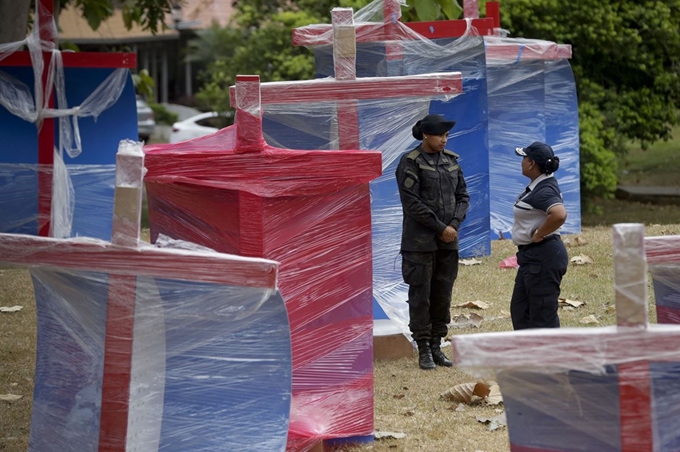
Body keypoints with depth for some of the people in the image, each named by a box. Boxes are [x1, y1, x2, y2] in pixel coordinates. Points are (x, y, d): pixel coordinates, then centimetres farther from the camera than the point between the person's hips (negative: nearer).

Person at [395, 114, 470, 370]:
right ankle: (424, 351, 4)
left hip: (447, 242, 5)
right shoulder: (410, 162, -9)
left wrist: (454, 225, -9)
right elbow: (412, 202, -16)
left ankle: (436, 347, 15)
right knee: (420, 295, -2)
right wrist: (441, 228, -16)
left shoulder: (451, 161, 9)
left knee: (443, 295, 7)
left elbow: (463, 196, 9)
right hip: (420, 241, -5)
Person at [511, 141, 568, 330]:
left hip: (543, 258, -11)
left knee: (543, 315, -5)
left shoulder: (543, 191, -21)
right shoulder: (537, 186, 11)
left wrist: (539, 235, -25)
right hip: (532, 257, 11)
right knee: (519, 308, 18)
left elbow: (559, 214, -39)